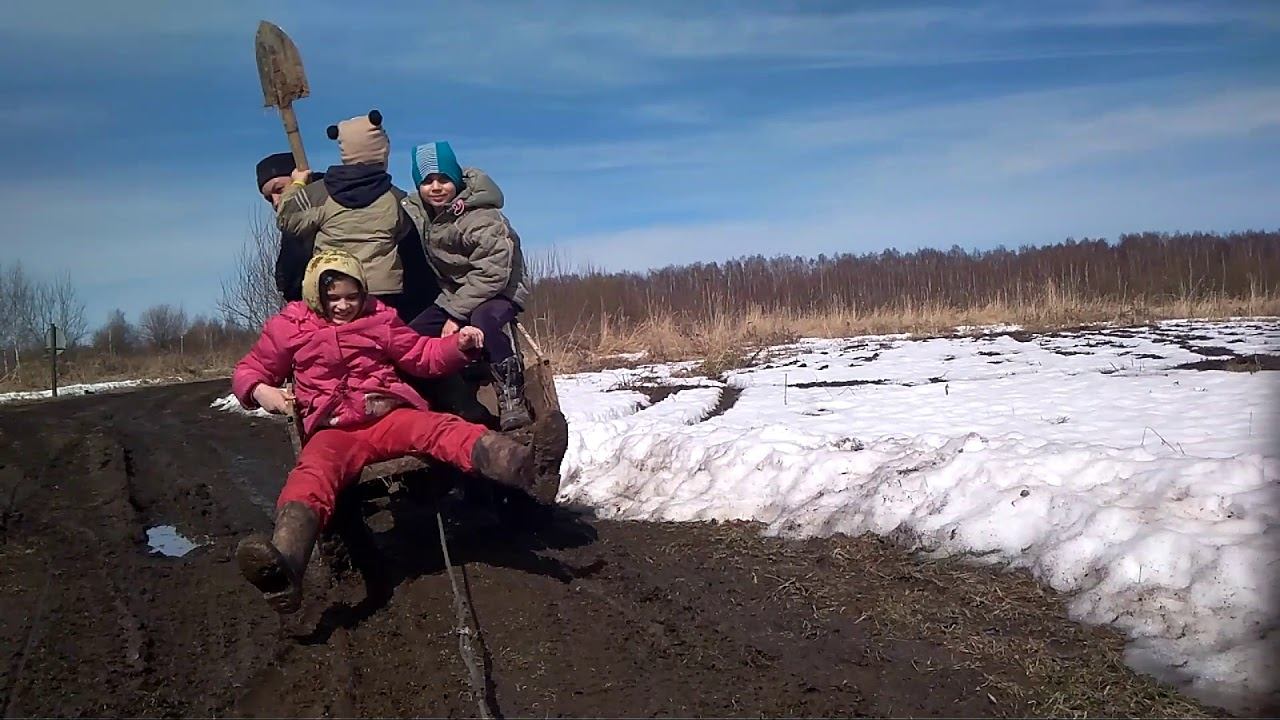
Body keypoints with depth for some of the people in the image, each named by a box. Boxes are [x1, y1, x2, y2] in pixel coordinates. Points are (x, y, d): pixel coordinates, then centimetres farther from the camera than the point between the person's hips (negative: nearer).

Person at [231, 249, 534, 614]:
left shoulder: (380, 318, 19)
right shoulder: (289, 327, 15)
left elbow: (423, 355, 21)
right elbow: (249, 370, 21)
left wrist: (460, 344, 1)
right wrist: (259, 391, -4)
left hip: (390, 416, 2)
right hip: (334, 430, -2)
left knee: (434, 426, -32)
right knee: (315, 469, -37)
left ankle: (497, 456, -66)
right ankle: (284, 560, -66)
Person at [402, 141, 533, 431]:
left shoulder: (482, 218, -24)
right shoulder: (415, 210, -3)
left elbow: (491, 273, -27)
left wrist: (456, 315, -26)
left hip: (498, 291, -7)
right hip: (454, 295, 7)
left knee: (482, 321, -39)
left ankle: (512, 398, -30)